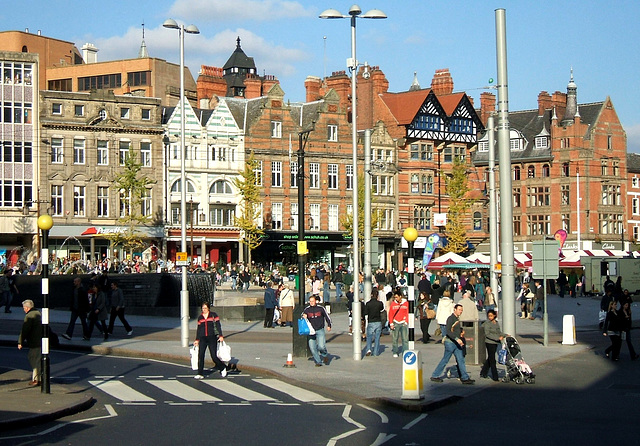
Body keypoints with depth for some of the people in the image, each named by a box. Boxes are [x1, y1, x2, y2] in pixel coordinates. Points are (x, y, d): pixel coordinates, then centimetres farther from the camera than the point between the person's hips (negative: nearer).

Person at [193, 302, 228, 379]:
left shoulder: (213, 315, 2)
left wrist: (220, 336, -8)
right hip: (202, 339, 3)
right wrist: (197, 340, 18)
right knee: (200, 356, -7)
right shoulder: (200, 317, 11)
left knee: (214, 356, -4)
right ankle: (200, 374, -2)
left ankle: (222, 368, 21)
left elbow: (218, 325, -1)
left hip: (212, 338, -3)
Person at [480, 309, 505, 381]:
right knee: (492, 360, -5)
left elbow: (499, 332, 19)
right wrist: (498, 338, -21)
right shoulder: (487, 323, -9)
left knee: (489, 359, 14)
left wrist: (503, 335, 0)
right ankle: (495, 377, -4)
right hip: (489, 342, -7)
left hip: (495, 343, 7)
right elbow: (487, 334, -15)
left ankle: (483, 373, 27)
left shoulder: (496, 323, 10)